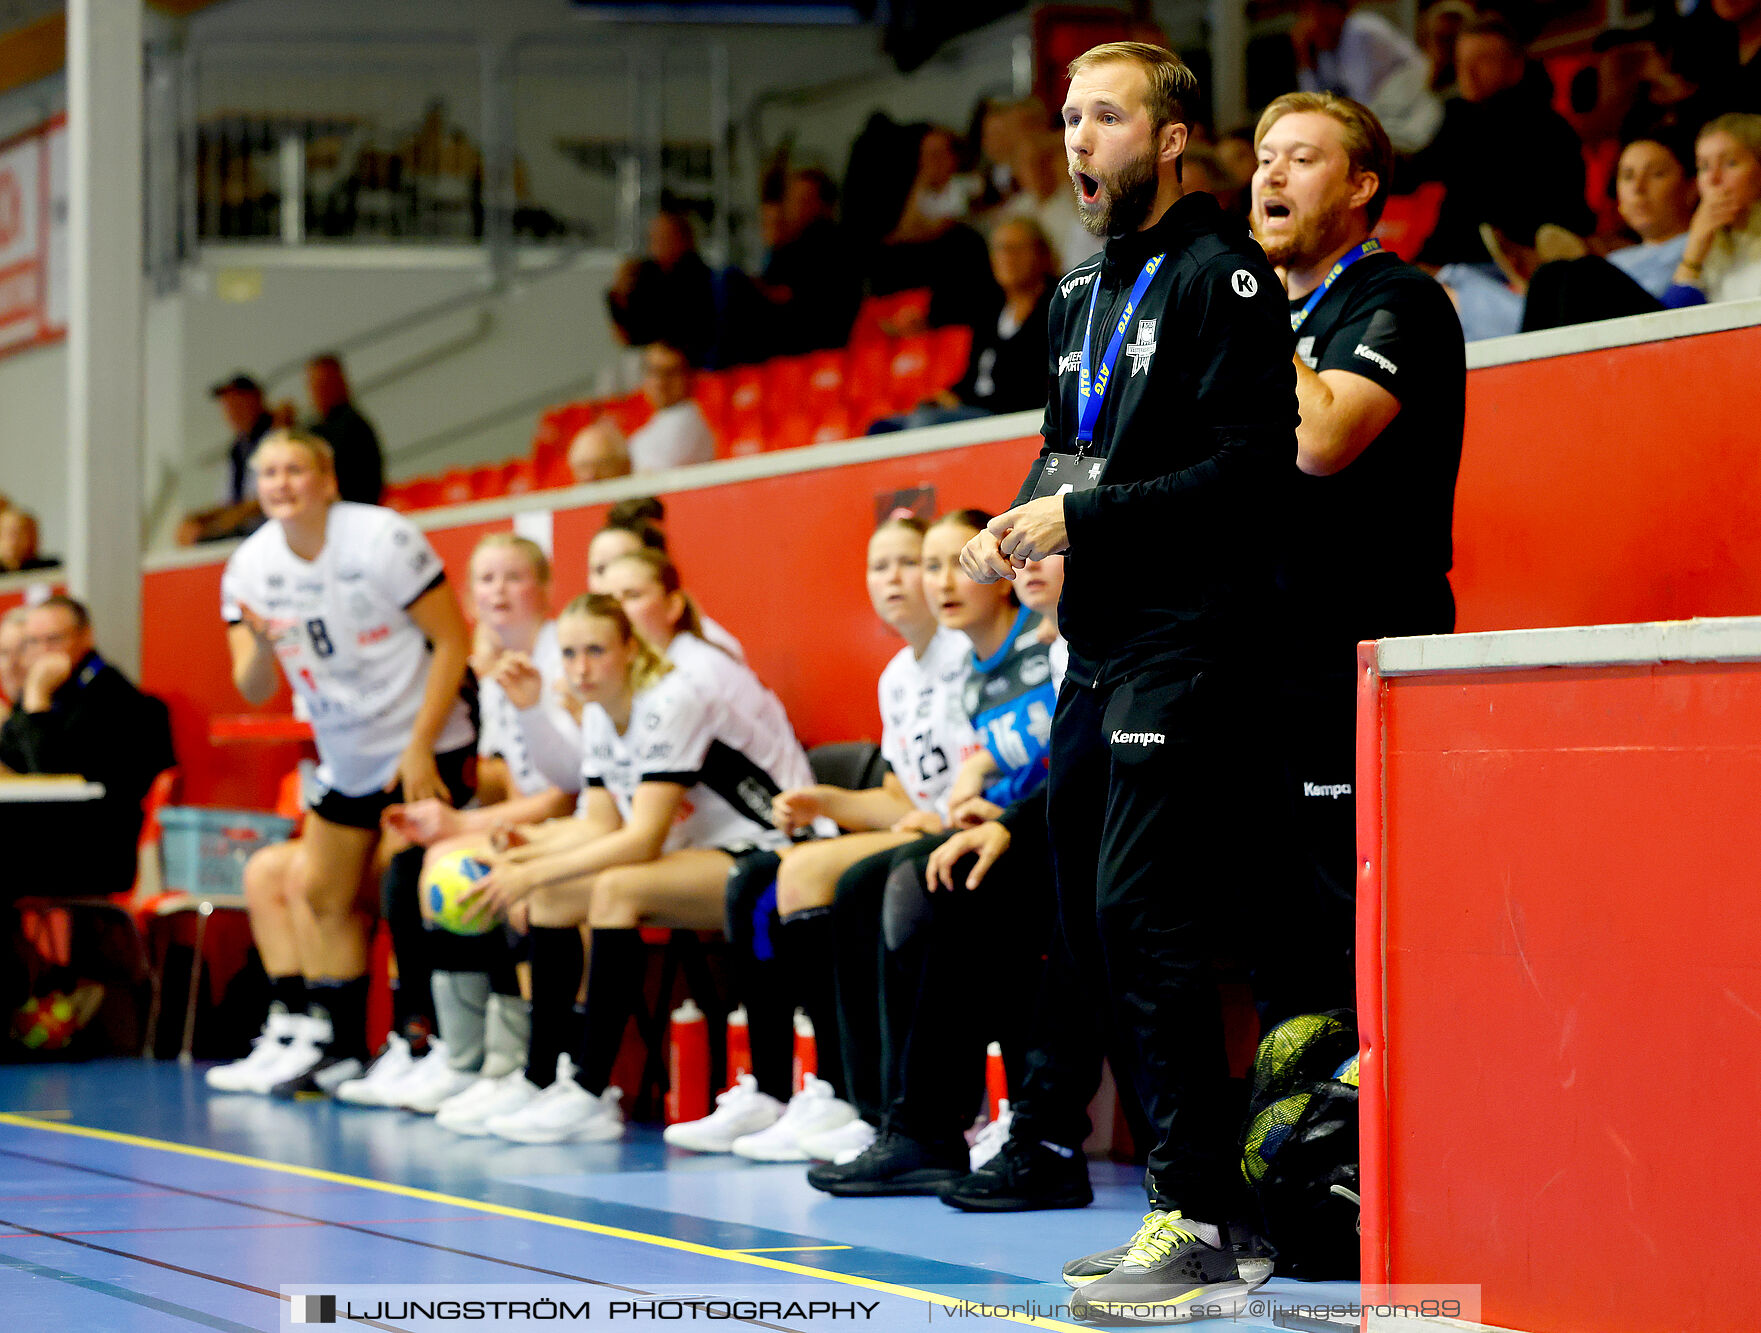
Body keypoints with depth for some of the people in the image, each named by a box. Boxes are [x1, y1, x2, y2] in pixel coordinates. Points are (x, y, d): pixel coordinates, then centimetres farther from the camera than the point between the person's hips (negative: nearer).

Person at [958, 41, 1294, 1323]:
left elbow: (1250, 466, -16)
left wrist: (1084, 517, -16)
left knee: (1145, 917, -13)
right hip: (1097, 647, 9)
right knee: (1086, 921, 7)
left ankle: (1203, 1221, -9)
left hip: (1188, 645, -9)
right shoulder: (1083, 293, 19)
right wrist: (1024, 516, 4)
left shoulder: (1223, 276, -8)